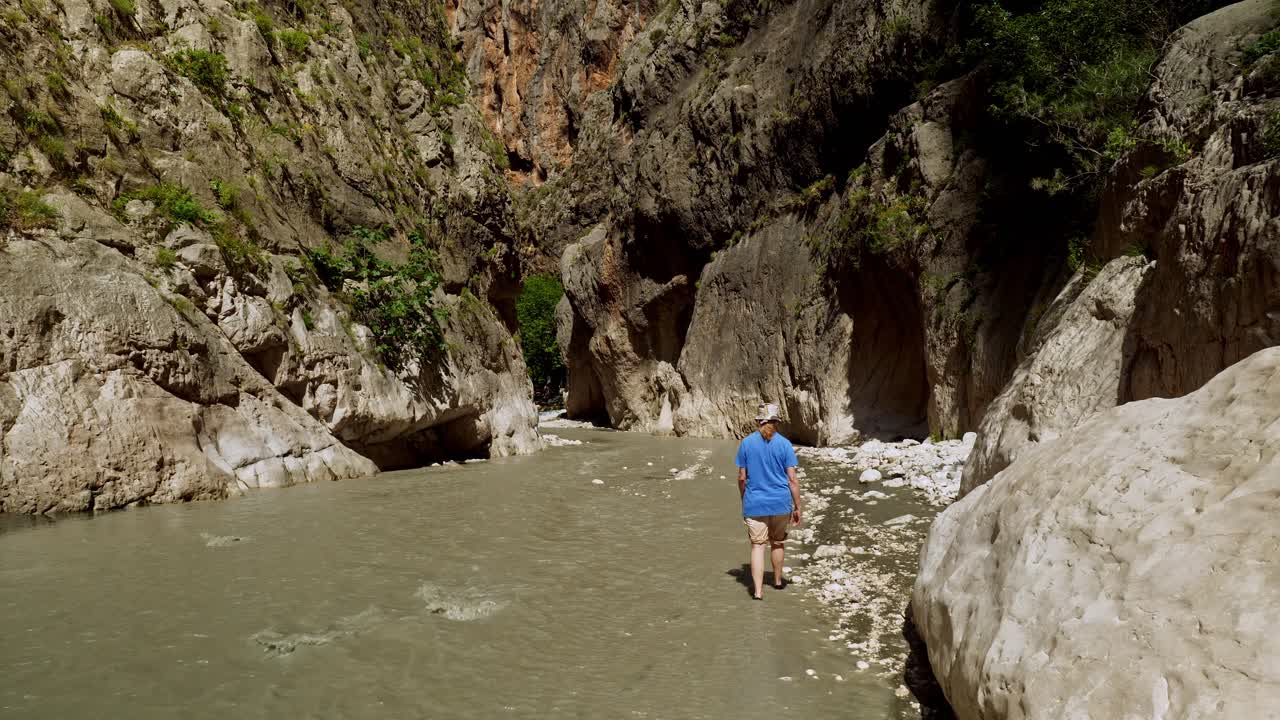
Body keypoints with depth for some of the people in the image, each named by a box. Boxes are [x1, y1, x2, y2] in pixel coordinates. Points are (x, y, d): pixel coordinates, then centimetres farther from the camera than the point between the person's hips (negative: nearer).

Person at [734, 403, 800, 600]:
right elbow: (792, 479, -6)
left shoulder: (746, 443, -4)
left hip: (755, 504, 0)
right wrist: (797, 507, 2)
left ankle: (758, 590, -3)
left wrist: (744, 502, 13)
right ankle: (778, 580, 36)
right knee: (777, 543, 19)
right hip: (780, 503, 1)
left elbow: (742, 478, 0)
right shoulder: (784, 444, -6)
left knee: (757, 545, 4)